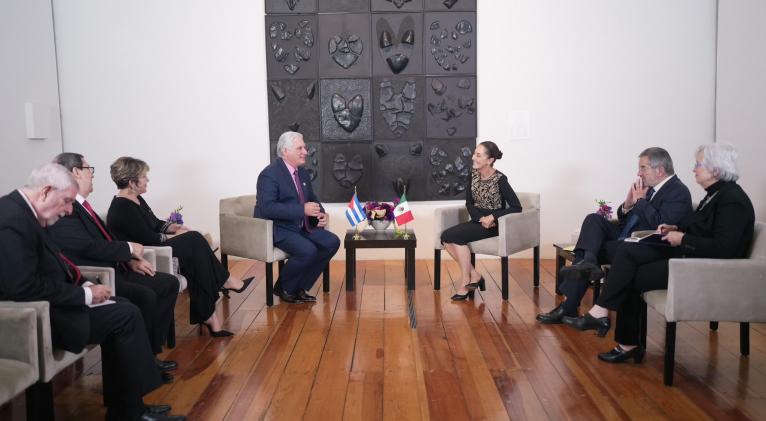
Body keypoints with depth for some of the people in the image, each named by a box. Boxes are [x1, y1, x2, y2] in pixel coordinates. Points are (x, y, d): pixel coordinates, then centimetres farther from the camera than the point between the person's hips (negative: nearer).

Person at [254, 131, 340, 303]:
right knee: (308, 250, -30)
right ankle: (283, 288, -2)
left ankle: (300, 287, 2)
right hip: (277, 229, -8)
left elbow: (312, 198, 22)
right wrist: (303, 210, -29)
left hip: (300, 226, 9)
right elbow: (267, 208, -26)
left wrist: (321, 213, -2)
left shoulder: (302, 172, 12)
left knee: (332, 242, -8)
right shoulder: (269, 174, -15)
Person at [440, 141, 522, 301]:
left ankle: (466, 281, -11)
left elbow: (516, 207, -16)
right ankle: (473, 275, -9)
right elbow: (469, 203, 6)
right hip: (477, 221, 6)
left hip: (493, 224, -6)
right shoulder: (473, 174, 3)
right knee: (445, 237, -17)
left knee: (456, 236, -25)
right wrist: (481, 218, -13)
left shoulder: (500, 179, -15)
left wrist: (492, 217, -22)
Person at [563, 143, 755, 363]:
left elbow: (722, 249, -25)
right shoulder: (716, 193, 12)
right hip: (687, 254, 9)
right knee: (627, 252, -6)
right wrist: (676, 228, 7)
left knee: (632, 278, -12)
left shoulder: (732, 200, -17)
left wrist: (682, 238, -18)